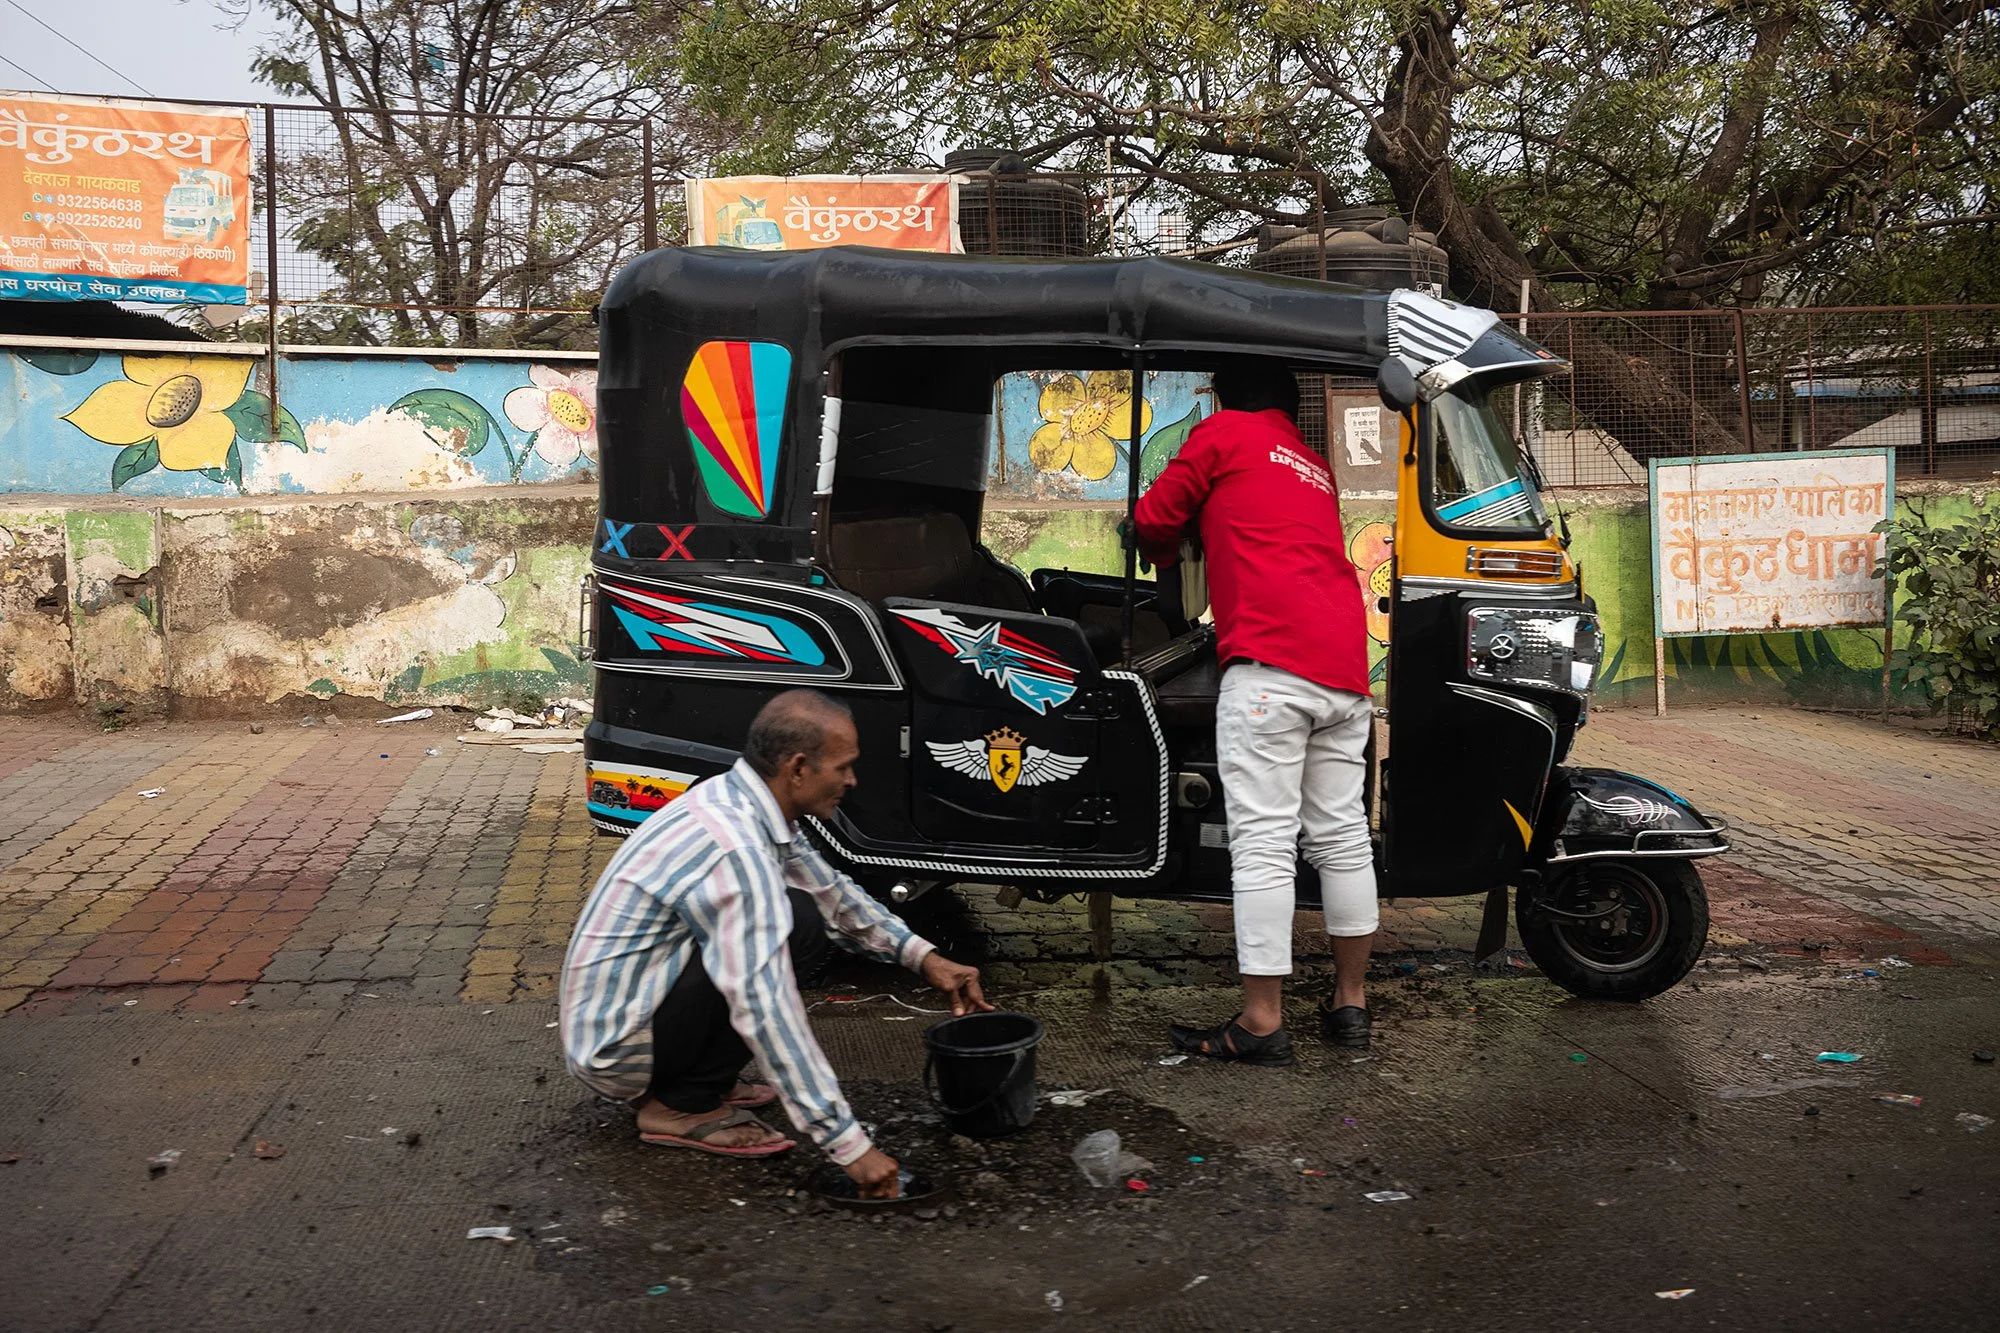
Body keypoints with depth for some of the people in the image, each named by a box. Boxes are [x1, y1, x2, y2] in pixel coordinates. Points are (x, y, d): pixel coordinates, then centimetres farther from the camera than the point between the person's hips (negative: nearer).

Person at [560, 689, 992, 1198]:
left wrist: (923, 956, 8)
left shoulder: (733, 799, 1)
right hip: (615, 1050, -9)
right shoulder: (735, 851, -28)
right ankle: (681, 1107, -9)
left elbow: (831, 890, 16)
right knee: (796, 921, -20)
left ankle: (695, 1078, 10)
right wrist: (849, 1143, -29)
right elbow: (767, 1013, -32)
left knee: (793, 915, 8)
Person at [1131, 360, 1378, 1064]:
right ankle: (1349, 1003, 19)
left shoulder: (1225, 432, 9)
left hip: (1270, 661, -7)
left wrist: (1165, 558, 30)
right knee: (1341, 835, 11)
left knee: (1263, 841, -8)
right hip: (1346, 668, 7)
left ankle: (1261, 1022, -8)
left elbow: (1154, 519, 9)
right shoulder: (1318, 469, 28)